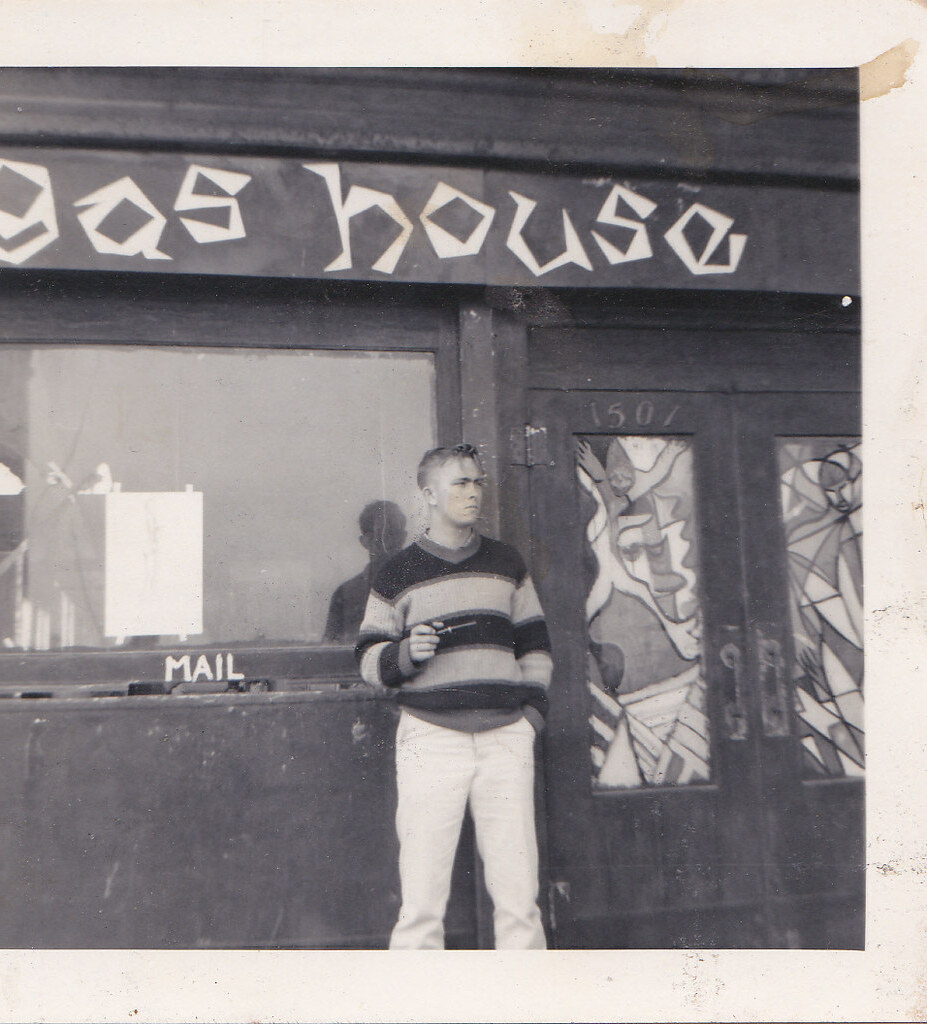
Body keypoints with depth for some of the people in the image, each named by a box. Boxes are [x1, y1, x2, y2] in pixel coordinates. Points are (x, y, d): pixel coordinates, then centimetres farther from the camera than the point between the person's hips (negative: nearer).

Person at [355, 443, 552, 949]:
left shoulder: (506, 562, 15)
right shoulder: (398, 573, 6)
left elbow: (533, 642, 21)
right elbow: (369, 659, 7)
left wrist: (534, 705, 9)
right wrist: (404, 654, -13)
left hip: (505, 737, 3)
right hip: (430, 738, -2)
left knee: (518, 894, 3)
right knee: (422, 900, -4)